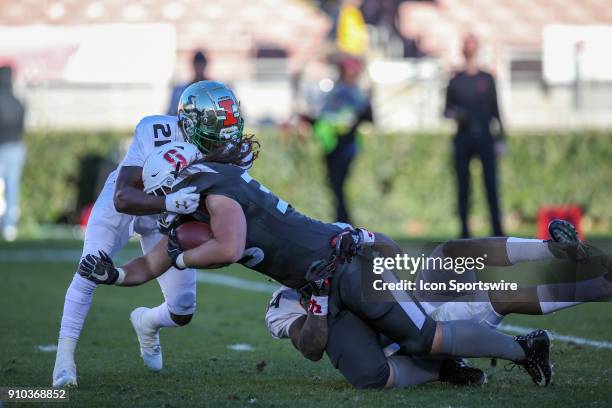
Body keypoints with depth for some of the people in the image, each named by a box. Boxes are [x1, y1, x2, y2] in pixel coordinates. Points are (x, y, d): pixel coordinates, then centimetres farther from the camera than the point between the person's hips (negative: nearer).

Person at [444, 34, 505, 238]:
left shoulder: (487, 79, 10)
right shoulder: (456, 81, 9)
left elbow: (495, 109, 11)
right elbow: (447, 109, 12)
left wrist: (500, 137, 5)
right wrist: (454, 114, -11)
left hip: (484, 137, -1)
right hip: (463, 137, 1)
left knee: (491, 184, -8)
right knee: (463, 186, 0)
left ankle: (497, 230, -10)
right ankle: (464, 230, 3)